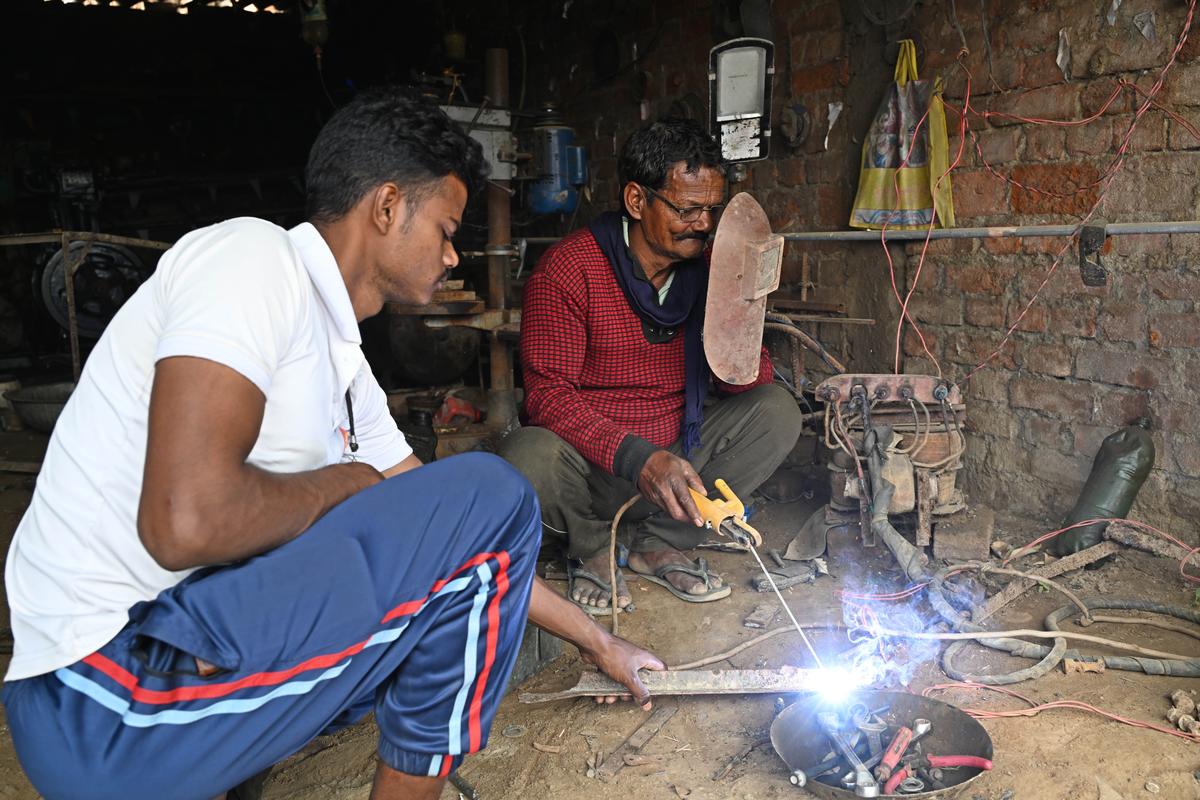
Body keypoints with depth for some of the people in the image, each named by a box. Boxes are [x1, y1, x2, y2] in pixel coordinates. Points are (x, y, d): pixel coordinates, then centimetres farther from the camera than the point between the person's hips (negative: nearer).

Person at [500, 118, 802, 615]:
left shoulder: (708, 270, 1)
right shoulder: (569, 269, -15)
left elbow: (747, 384, 1)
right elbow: (548, 395, -20)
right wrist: (637, 458, -34)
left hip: (675, 455, 5)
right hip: (592, 464, -5)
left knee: (777, 412, -7)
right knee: (528, 459, -36)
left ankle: (658, 542, 0)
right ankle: (591, 548, 1)